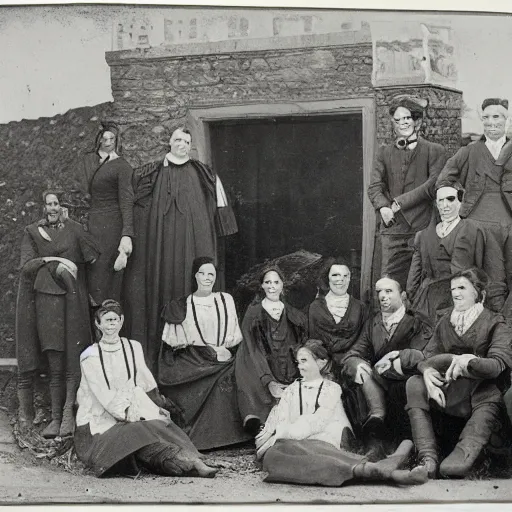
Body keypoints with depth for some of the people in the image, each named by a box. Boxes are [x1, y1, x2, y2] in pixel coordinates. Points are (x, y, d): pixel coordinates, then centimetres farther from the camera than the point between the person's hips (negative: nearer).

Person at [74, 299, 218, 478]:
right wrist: (125, 413, -19)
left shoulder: (133, 348, 13)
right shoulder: (90, 356, 0)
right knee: (135, 433, -32)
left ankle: (194, 461, -46)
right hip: (99, 421, -4)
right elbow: (102, 393, -9)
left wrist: (155, 409, -1)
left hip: (132, 412, 5)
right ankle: (189, 462, -49)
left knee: (159, 423, -27)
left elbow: (145, 383, 12)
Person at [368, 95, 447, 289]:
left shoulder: (434, 151, 7)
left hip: (423, 229, -2)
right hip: (392, 230, 3)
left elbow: (433, 185, -6)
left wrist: (399, 203, -10)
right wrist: (383, 207, -13)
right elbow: (374, 187, 8)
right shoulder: (385, 153, 17)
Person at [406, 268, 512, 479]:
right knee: (415, 383, -21)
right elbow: (428, 356, 1)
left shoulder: (495, 324, 0)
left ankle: (464, 454, -49)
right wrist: (428, 372, -23)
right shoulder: (444, 323, 14)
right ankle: (428, 457, -34)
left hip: (482, 396, -4)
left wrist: (468, 361, -35)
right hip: (449, 393, 4)